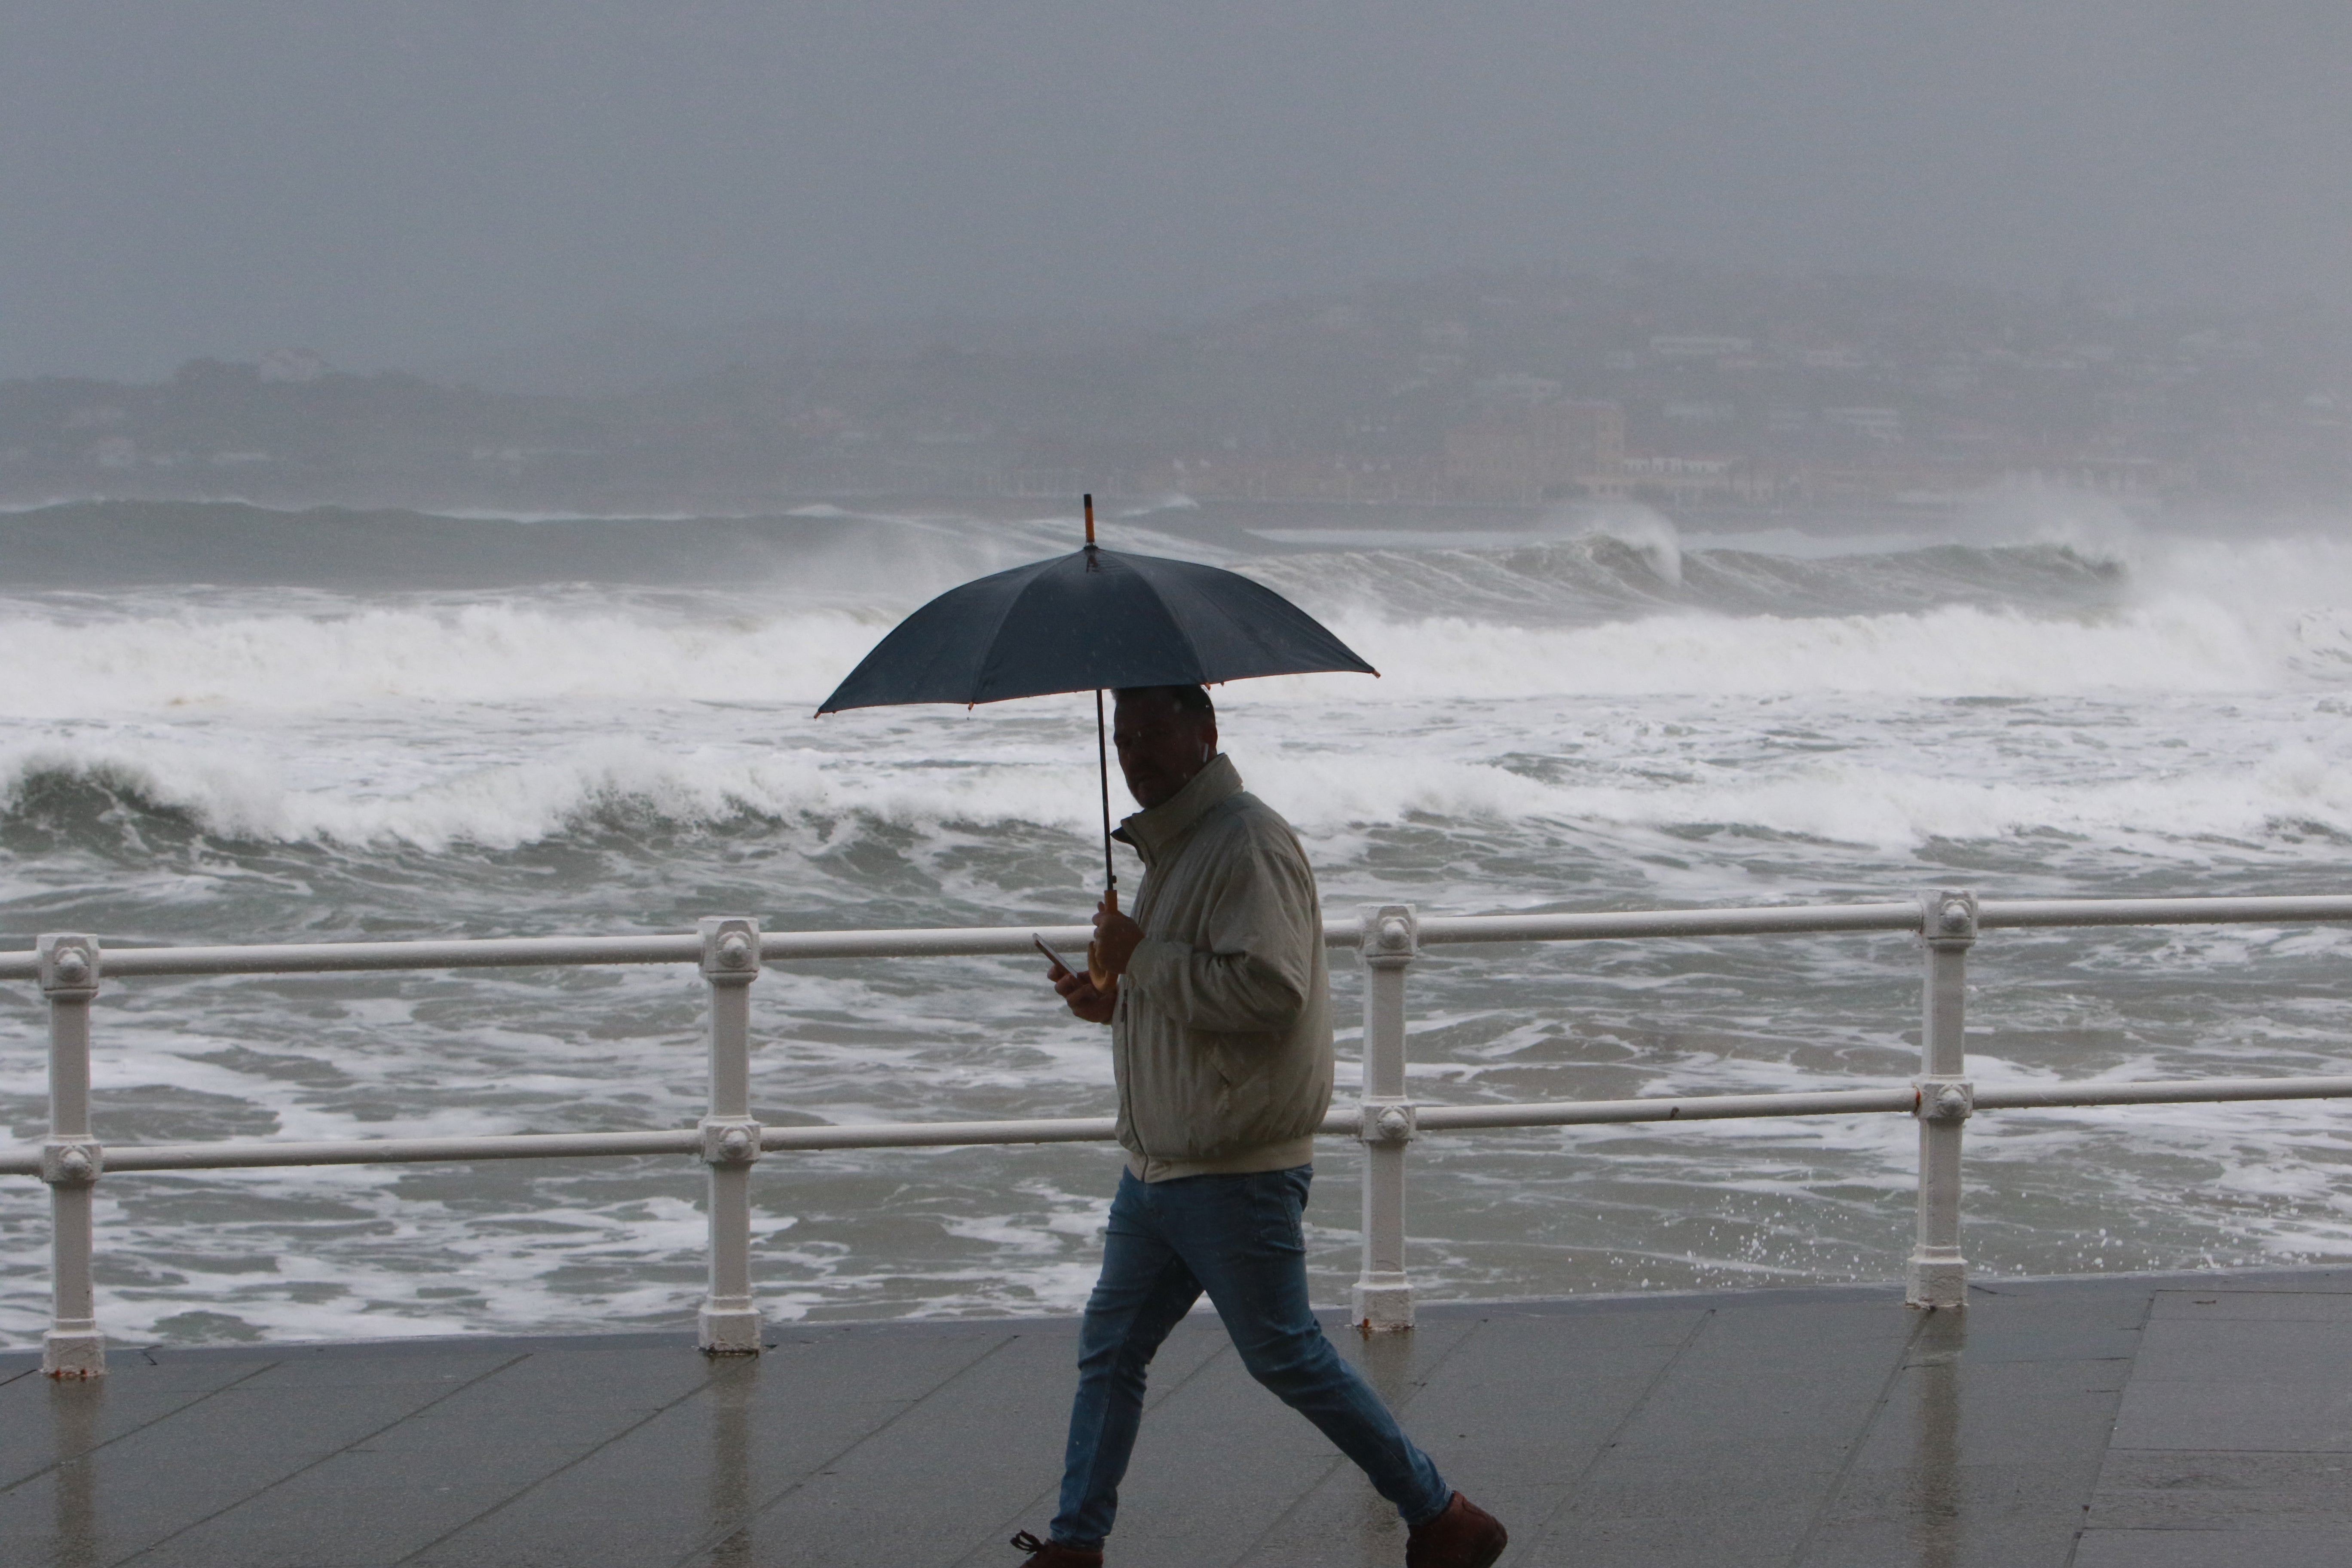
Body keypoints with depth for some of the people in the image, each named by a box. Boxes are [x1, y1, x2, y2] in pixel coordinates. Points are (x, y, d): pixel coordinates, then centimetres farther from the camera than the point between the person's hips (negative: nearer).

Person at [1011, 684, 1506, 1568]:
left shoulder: (1246, 842, -16)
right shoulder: (1171, 845, 15)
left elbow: (1269, 988, -28)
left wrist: (1141, 959, -20)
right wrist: (1114, 999, 10)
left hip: (1237, 1172, -10)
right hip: (1159, 1160, 10)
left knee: (1286, 1357, -1)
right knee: (1109, 1351, 10)